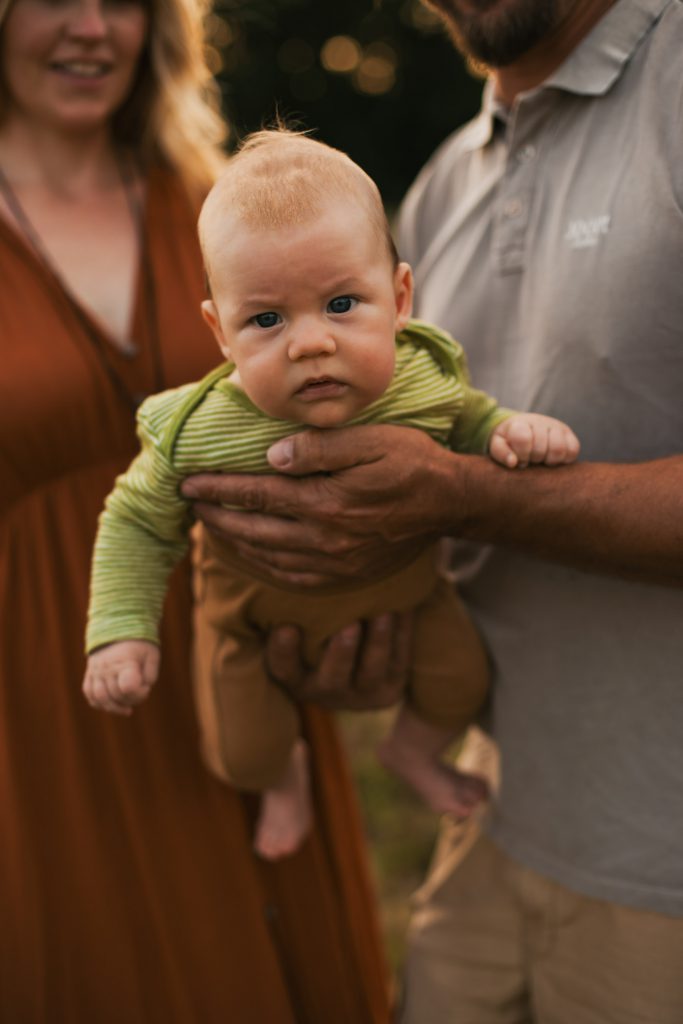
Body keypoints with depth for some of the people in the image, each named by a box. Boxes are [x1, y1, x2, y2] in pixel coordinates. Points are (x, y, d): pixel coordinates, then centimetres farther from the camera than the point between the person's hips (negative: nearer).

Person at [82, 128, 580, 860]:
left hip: (402, 588, 2)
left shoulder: (428, 377, -26)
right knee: (245, 755, 9)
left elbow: (468, 417, -2)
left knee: (462, 681, 12)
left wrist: (510, 431, -24)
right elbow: (137, 523, -17)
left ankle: (413, 751, 49)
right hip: (265, 619, -1)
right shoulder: (198, 431, -34)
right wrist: (121, 631, -25)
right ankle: (285, 776, 49)